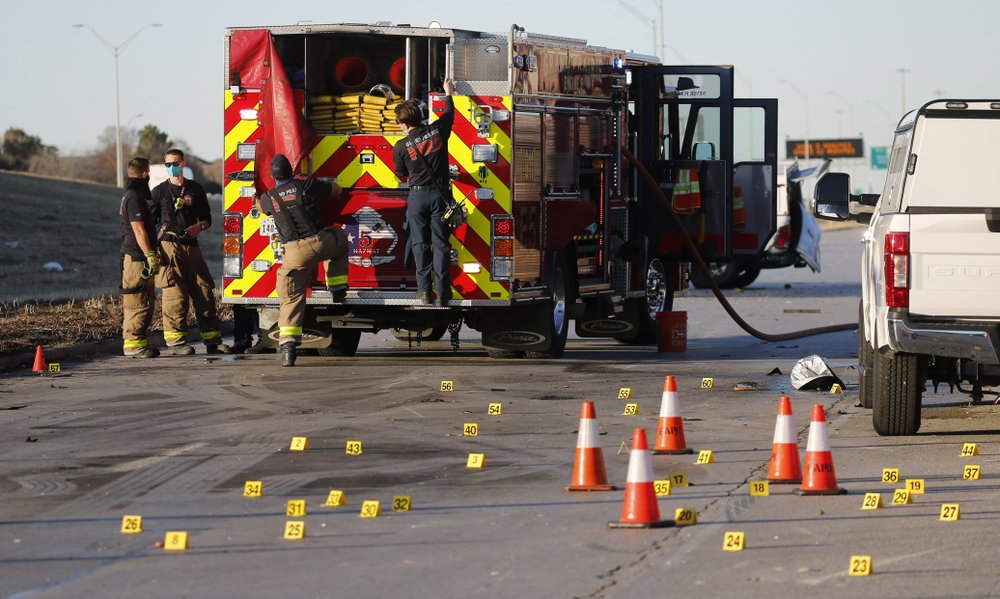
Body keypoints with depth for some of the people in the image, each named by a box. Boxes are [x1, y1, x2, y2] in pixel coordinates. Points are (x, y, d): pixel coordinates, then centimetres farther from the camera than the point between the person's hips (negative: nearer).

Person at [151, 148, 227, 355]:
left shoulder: (195, 189, 15)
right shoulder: (159, 192, 7)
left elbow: (207, 218, 19)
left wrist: (200, 226, -3)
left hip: (191, 245, 4)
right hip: (169, 246, -4)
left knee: (204, 292, 2)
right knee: (175, 294, -10)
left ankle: (213, 341, 7)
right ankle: (175, 342, -9)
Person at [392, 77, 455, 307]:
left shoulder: (400, 147, -8)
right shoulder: (437, 130, -3)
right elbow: (449, 113, 19)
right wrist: (448, 93, 37)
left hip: (417, 195, -2)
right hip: (440, 195, 2)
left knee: (420, 243, 7)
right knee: (441, 244, 3)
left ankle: (424, 290, 4)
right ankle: (443, 293, 0)